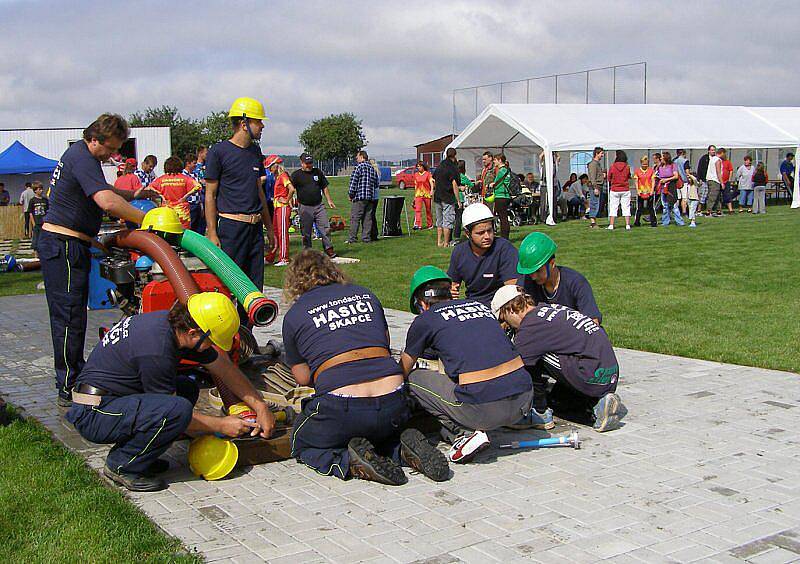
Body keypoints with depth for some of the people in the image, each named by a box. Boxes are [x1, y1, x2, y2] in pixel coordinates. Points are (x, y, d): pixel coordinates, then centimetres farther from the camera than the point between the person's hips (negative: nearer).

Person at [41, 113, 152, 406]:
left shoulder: (78, 152, 16)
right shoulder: (82, 157, -17)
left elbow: (101, 191, 33)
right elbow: (107, 201, -31)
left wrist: (132, 194, 19)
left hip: (63, 246, 11)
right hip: (63, 247, -11)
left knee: (70, 315, 16)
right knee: (70, 317, -8)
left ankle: (74, 377, 26)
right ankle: (69, 389, -3)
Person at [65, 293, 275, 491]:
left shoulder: (174, 324, 0)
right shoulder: (156, 350, -27)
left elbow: (227, 370, 8)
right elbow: (174, 413, -15)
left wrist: (261, 407, 5)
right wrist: (220, 425, -6)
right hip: (94, 414, -10)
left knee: (187, 388, 10)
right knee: (179, 409, -27)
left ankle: (128, 451, 8)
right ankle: (122, 466, -8)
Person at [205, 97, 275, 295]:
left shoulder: (255, 151, 15)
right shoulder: (218, 151, -6)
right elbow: (210, 195, -6)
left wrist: (269, 228, 21)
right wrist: (212, 233, -12)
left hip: (255, 227, 7)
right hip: (231, 226, -7)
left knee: (255, 286, 8)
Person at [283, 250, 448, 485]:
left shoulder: (294, 315, 10)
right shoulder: (365, 295, 18)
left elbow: (303, 378, 17)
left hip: (340, 410, -3)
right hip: (393, 405, 4)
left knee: (302, 445, 25)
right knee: (381, 432, 36)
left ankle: (350, 461, -5)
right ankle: (402, 451, 1)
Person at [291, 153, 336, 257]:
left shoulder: (317, 172, 11)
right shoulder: (296, 175, -1)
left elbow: (324, 187, 17)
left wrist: (329, 200, 14)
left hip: (319, 206, 3)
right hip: (305, 207, -3)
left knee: (326, 228, -1)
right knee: (306, 232, 3)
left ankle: (328, 249, 8)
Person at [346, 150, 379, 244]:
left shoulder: (358, 167, -7)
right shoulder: (372, 168, 14)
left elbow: (353, 182, -10)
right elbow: (377, 183, 17)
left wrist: (350, 194, -1)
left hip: (360, 197, -6)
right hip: (371, 197, 6)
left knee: (355, 218, -4)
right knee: (367, 218, 8)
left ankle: (352, 238, -7)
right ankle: (366, 237, 7)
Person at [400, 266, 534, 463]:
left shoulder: (425, 320, 8)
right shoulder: (479, 305, 23)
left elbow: (402, 372, 24)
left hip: (483, 408, -7)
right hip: (525, 398, 7)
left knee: (414, 379, 13)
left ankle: (464, 432, -1)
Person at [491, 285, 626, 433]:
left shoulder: (530, 326, -9)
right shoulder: (551, 308, 18)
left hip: (593, 378, -9)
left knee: (531, 359, -4)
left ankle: (541, 414, 1)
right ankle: (596, 408, 7)